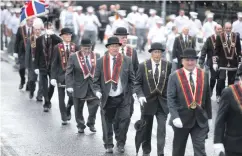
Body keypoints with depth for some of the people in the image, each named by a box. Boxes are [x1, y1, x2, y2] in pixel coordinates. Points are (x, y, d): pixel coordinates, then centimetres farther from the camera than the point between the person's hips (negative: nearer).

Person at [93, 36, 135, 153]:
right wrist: (97, 91, -11)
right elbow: (96, 80, 4)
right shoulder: (101, 61, 2)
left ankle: (120, 143, 8)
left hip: (123, 97, 0)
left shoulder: (127, 61, 3)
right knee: (107, 122, 6)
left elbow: (132, 79, 7)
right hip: (107, 98, 0)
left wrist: (132, 92, -3)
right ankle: (108, 145, 23)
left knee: (125, 118, -11)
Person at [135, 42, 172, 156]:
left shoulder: (168, 65, -3)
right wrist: (140, 95, -15)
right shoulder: (143, 66, -3)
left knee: (162, 128, -9)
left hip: (163, 102, -1)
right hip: (148, 101, 1)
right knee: (147, 129, 14)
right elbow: (138, 83, 0)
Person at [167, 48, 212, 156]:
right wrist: (175, 117, -23)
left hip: (200, 119, 1)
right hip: (182, 118, -1)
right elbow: (170, 98, -12)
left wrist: (209, 117, 11)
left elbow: (207, 98, 9)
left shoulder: (204, 75, 3)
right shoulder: (174, 76, -6)